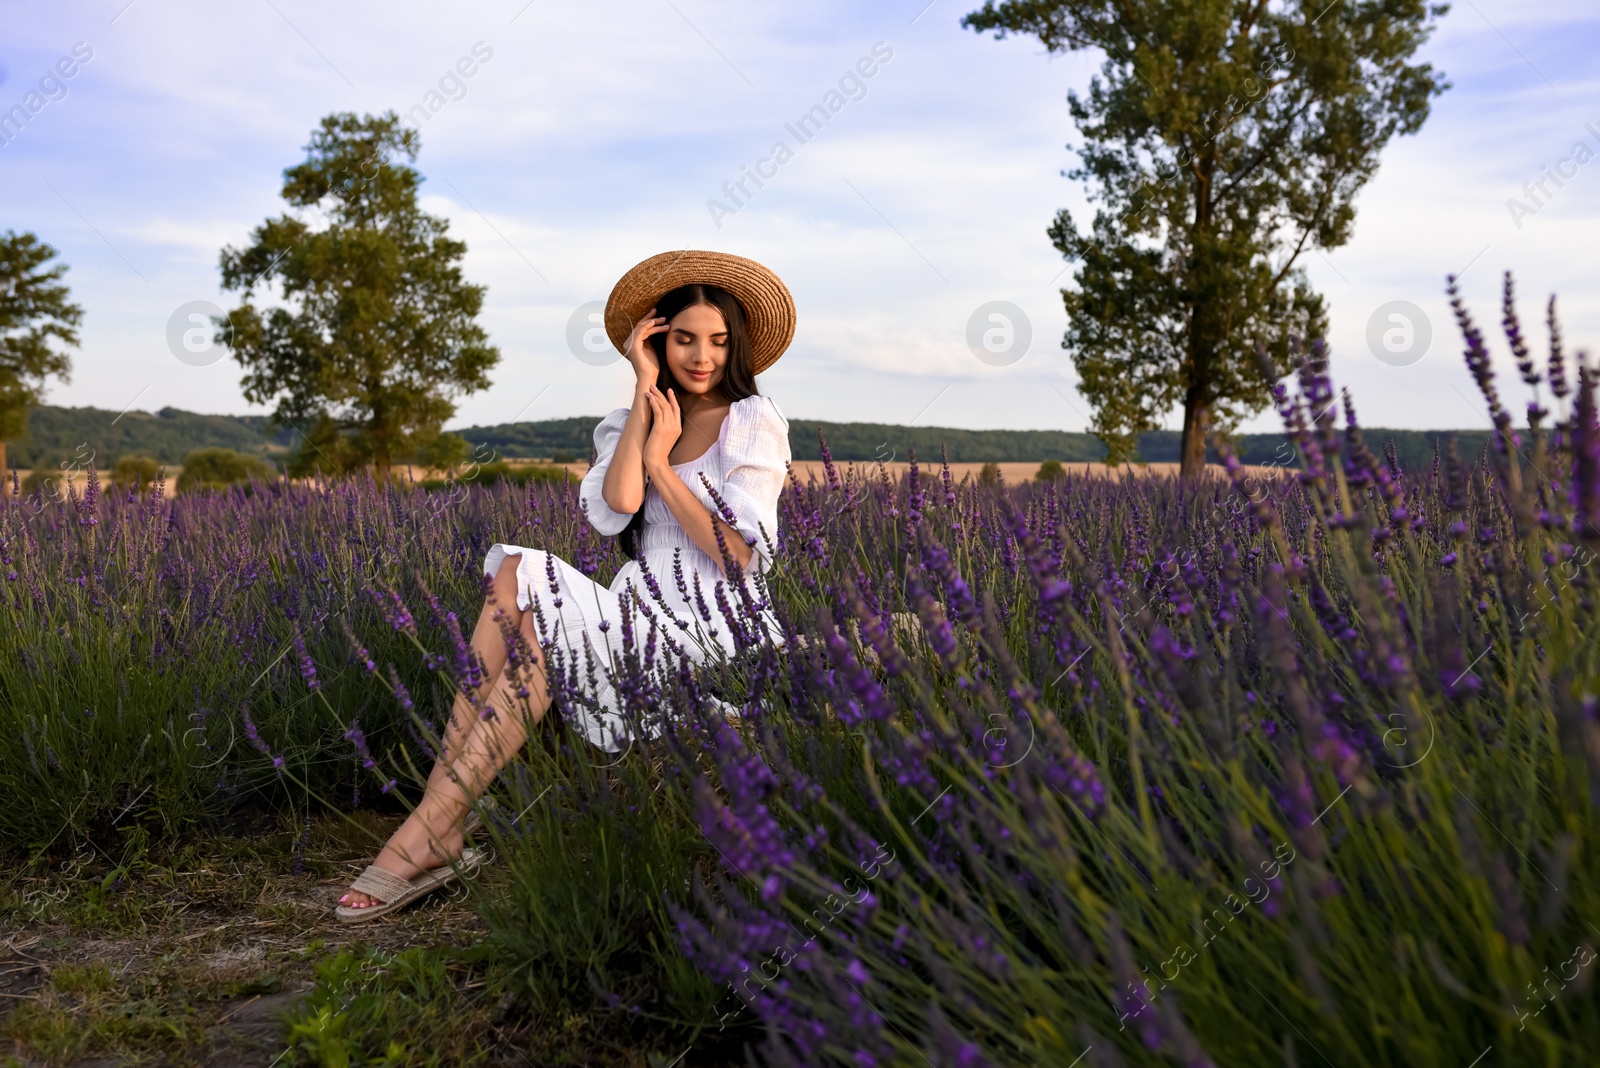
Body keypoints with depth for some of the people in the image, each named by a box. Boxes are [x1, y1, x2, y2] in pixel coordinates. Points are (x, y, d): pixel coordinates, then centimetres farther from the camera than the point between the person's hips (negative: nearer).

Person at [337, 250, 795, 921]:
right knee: (514, 572, -23)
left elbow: (740, 556, -10)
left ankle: (431, 831, -22)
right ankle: (441, 826, -28)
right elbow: (613, 511, -7)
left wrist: (660, 463, -5)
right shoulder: (629, 425, 17)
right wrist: (645, 390, -3)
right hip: (642, 608, 5)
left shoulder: (753, 422, 3)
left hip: (714, 623, -5)